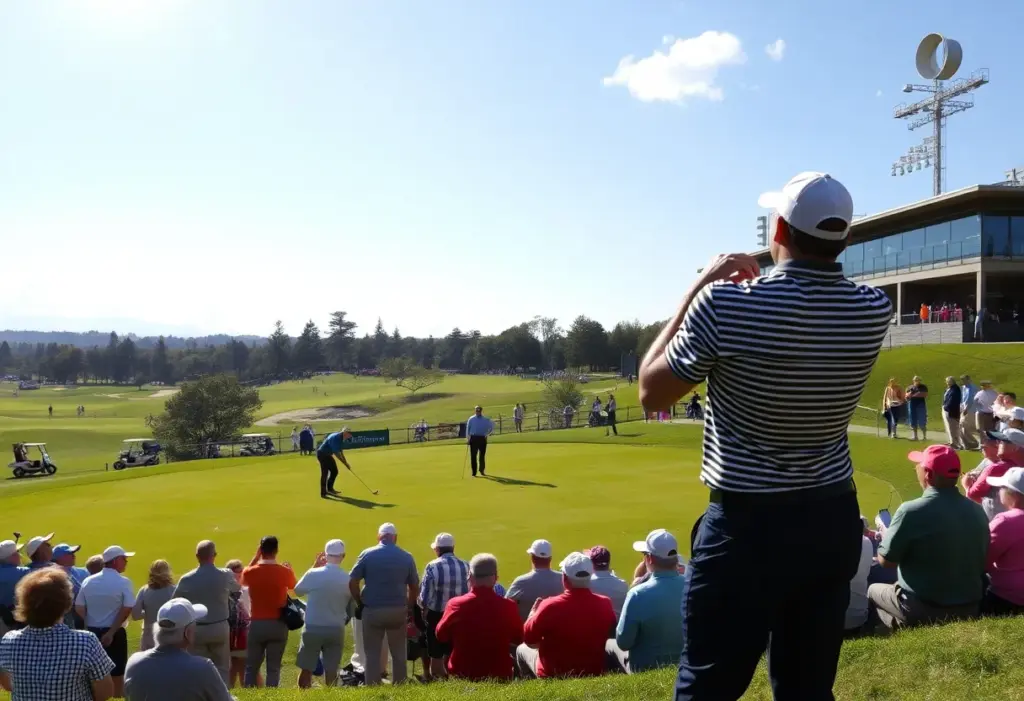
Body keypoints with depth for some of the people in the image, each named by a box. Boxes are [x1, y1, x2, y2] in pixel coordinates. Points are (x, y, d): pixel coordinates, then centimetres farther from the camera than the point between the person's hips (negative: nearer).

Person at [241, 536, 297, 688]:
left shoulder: (250, 572, -7)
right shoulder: (285, 572, -8)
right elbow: (294, 587, 14)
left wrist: (255, 557, 16)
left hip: (257, 624, 0)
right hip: (278, 625, 0)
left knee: (251, 667, 12)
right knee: (274, 667, 5)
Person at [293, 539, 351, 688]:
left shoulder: (313, 574, -12)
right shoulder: (347, 579, -6)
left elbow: (298, 590, 6)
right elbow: (350, 605, 4)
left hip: (313, 629, -2)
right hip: (336, 630, 2)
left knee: (306, 670, 9)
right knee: (331, 672, 9)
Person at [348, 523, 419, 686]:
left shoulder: (367, 554, -3)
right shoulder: (406, 557, 2)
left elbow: (352, 582, -5)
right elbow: (414, 587, 7)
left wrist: (359, 603, 8)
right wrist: (408, 606, 19)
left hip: (372, 610, -1)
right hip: (398, 610, 1)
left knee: (372, 653, 9)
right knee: (398, 652, 14)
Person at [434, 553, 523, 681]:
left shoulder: (456, 604, -16)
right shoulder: (508, 606, -16)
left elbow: (441, 635, 2)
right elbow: (519, 639, 2)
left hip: (462, 675, 0)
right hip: (499, 676, 0)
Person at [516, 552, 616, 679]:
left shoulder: (550, 606, -26)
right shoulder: (605, 605, -16)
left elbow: (528, 639, -12)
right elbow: (610, 635, 4)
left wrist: (534, 611, 3)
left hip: (553, 676, -2)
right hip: (594, 674, 3)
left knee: (521, 649, 23)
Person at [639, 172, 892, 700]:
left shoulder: (726, 304, -18)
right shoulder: (874, 310, -3)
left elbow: (652, 393, -5)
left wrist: (698, 289, 0)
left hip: (746, 525, -5)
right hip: (834, 520, 5)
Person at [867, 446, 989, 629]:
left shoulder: (912, 511, -21)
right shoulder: (977, 511, -3)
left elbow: (885, 560, -11)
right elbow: (983, 564, 9)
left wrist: (887, 534, 7)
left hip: (922, 610, -6)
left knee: (873, 590, 20)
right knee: (897, 584, 29)